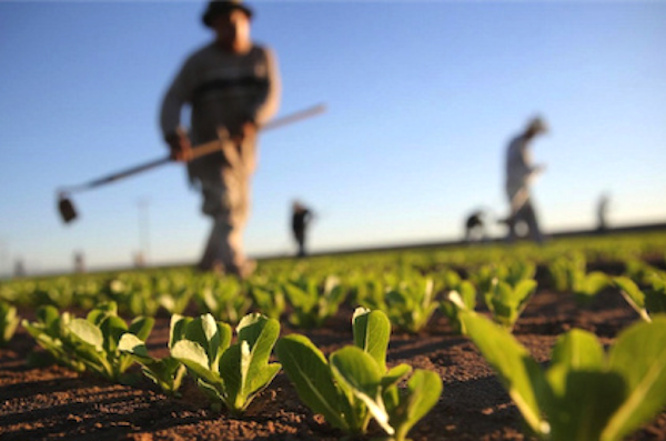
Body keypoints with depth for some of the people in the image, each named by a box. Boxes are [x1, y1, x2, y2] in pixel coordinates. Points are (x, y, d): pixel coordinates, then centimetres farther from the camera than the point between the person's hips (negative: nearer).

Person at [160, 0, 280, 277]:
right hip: (208, 147, -4)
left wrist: (251, 121, -29)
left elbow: (271, 95, -9)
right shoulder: (199, 61, -3)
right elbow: (173, 100, -11)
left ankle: (209, 264, 31)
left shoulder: (262, 56, 6)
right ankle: (235, 265, -30)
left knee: (239, 211, 13)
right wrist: (174, 137, -29)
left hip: (242, 148, 5)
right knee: (224, 205, -20)